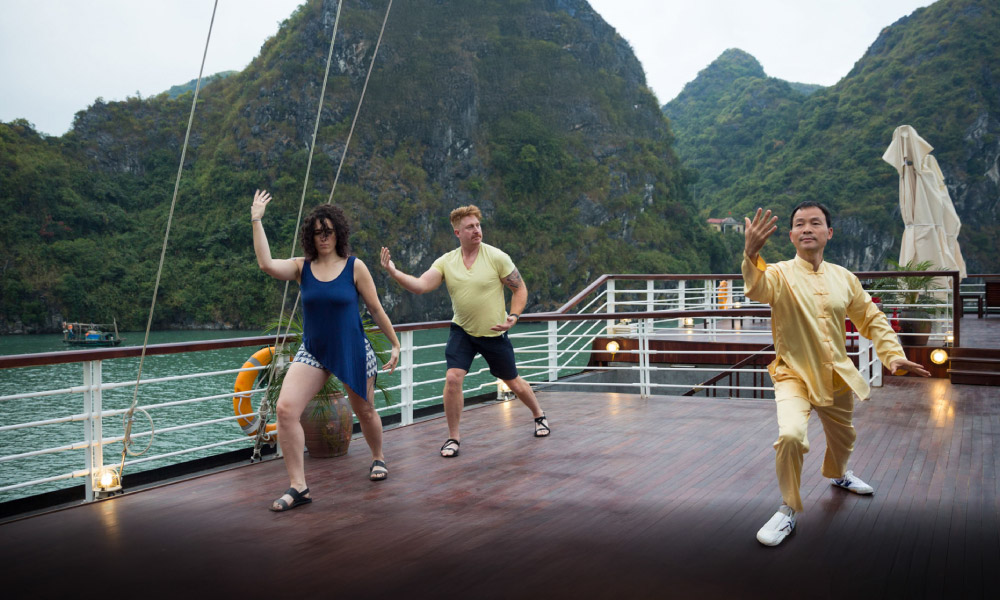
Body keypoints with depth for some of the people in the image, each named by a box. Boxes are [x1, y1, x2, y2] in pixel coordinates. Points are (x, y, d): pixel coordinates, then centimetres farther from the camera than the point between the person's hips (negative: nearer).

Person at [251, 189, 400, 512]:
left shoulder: (354, 267, -7)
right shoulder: (301, 267, -1)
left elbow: (376, 309, 0)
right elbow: (266, 264, -20)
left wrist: (395, 344, 5)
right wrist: (256, 221, -17)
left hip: (352, 352, -1)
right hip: (312, 352, 2)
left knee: (365, 411, 14)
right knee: (285, 409, -17)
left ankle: (378, 459, 46)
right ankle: (298, 487, -9)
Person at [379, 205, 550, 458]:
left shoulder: (496, 257, -12)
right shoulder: (446, 261, -5)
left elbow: (520, 289, -5)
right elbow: (420, 286, -16)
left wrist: (513, 317, -18)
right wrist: (394, 272, -29)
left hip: (494, 333, -1)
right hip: (462, 331, 2)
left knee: (513, 382, 12)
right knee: (453, 378, -16)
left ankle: (539, 416, 42)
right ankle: (453, 438, 1)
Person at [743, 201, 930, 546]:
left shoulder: (844, 278, 2)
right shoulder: (780, 275, -13)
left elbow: (871, 319, 11)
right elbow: (758, 288, -37)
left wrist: (894, 354, -4)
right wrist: (751, 255, -58)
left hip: (836, 376, 5)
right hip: (793, 375, -5)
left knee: (842, 438, 24)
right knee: (790, 435, -28)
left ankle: (837, 474, 60)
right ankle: (788, 510, -6)